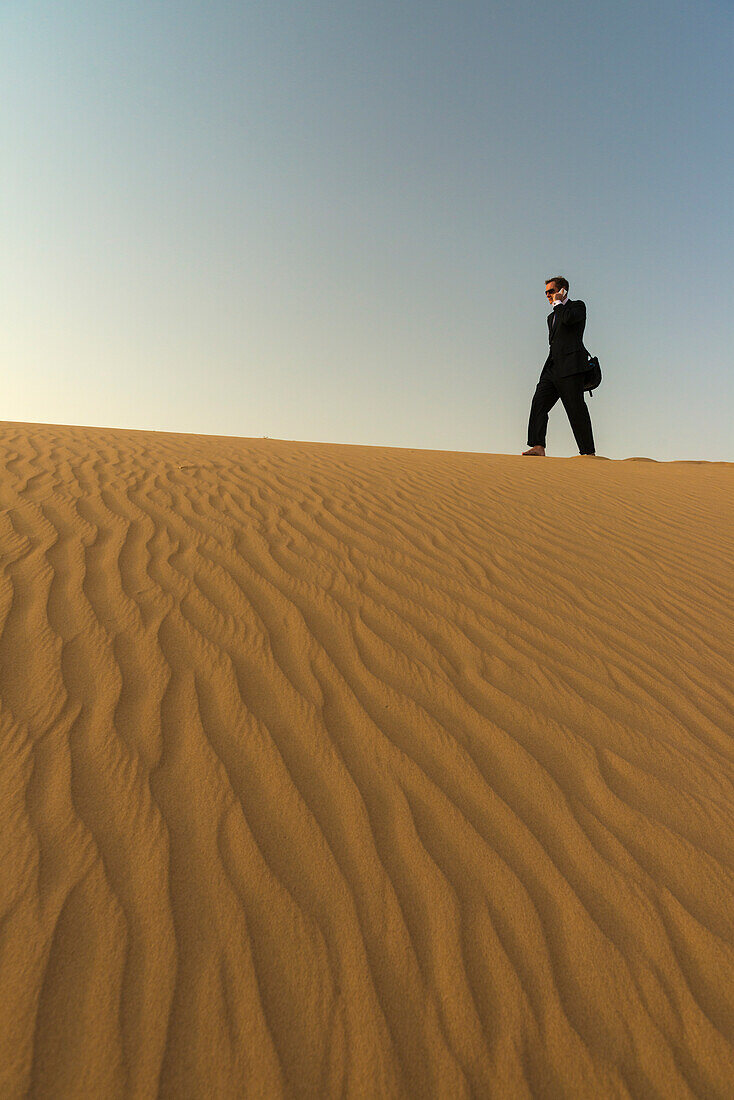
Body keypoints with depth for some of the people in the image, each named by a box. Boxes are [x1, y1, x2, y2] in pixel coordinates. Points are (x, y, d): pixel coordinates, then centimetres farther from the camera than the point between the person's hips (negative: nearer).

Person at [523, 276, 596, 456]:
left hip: (570, 366, -7)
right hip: (552, 367, 8)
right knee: (539, 403, -10)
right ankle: (538, 446, -17)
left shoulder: (578, 306, 7)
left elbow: (568, 318, -16)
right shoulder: (551, 316, 29)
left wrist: (558, 302, 1)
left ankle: (589, 452, -5)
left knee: (576, 408, -9)